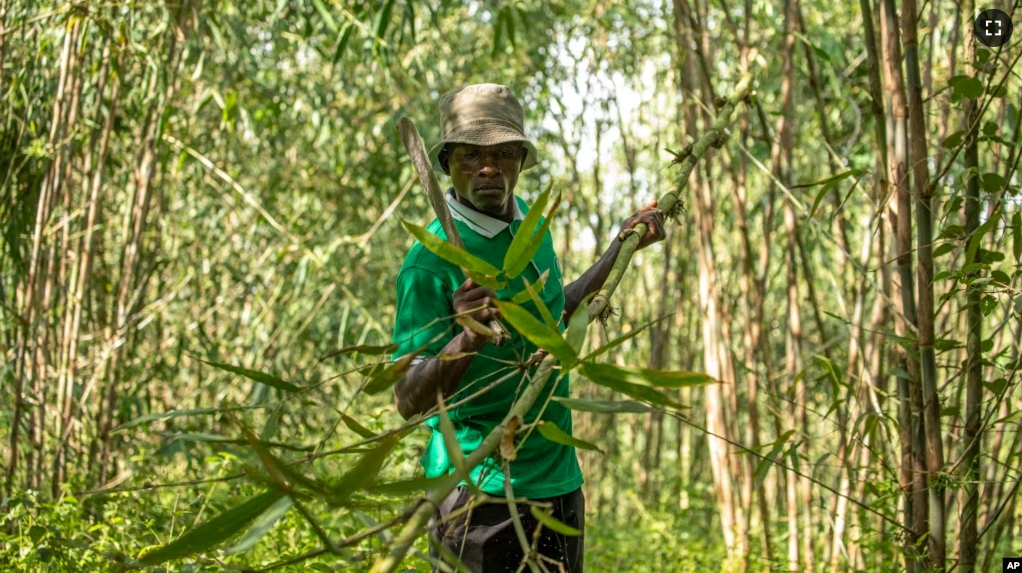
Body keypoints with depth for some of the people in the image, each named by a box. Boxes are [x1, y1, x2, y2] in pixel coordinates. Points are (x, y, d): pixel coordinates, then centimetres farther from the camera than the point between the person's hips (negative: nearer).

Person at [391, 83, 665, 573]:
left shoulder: (529, 220, 6)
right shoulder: (431, 261, -16)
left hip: (558, 480, 7)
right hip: (479, 491, -7)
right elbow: (409, 400, -21)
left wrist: (621, 247, 21)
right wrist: (468, 338, -37)